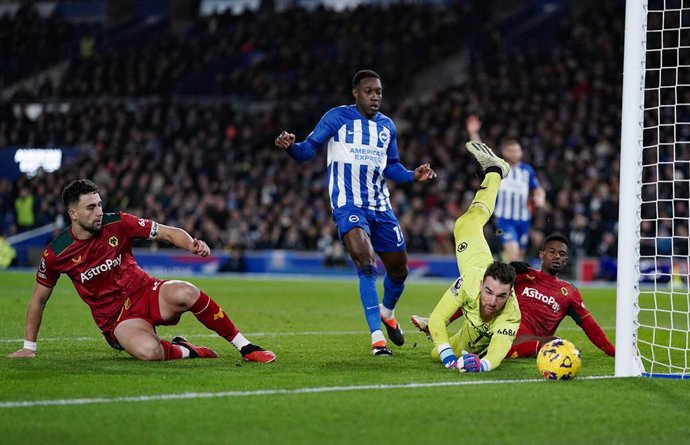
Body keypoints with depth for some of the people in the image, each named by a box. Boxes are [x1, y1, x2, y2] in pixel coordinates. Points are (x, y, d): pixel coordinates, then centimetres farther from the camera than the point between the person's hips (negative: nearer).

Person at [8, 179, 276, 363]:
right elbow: (39, 300, 6)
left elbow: (169, 233, -4)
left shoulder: (117, 224, -6)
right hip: (116, 318, -2)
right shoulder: (56, 254, -8)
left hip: (146, 293, 2)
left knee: (185, 293, -33)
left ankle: (246, 347, -19)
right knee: (149, 351, -37)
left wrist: (192, 244, -26)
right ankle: (186, 351, -2)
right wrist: (29, 347, 8)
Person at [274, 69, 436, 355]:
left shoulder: (387, 125, 11)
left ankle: (387, 312, 44)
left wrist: (414, 175, 1)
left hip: (379, 205, 6)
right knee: (365, 261, -25)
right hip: (348, 204, -6)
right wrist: (290, 146, -27)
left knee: (399, 269, 10)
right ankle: (377, 337, -20)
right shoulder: (338, 117, -4)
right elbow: (308, 149, -6)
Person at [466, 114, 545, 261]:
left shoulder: (527, 170, 9)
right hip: (504, 218, -4)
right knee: (512, 250, -22)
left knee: (520, 255, 10)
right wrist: (473, 133, -26)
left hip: (523, 219, 4)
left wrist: (540, 197, -8)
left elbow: (538, 189, 16)